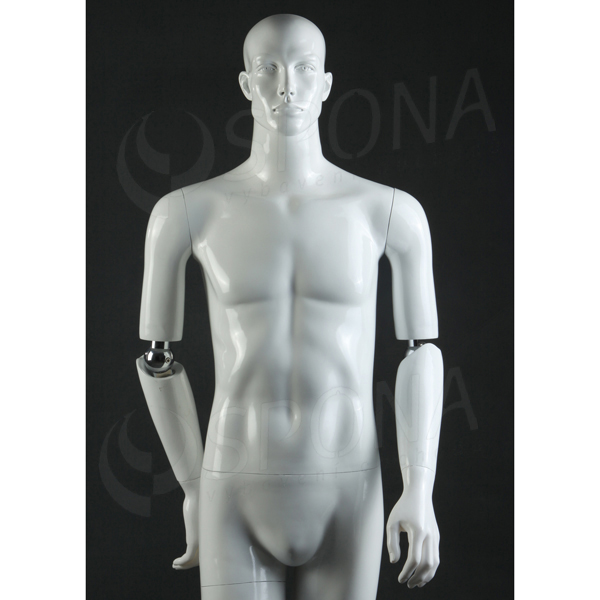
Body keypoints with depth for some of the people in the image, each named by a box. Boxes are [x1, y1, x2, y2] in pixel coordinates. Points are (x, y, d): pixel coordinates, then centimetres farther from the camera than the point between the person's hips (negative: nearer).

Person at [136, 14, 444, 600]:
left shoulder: (391, 211, -1)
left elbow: (421, 354, 7)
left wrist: (420, 494, -4)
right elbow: (155, 356, 10)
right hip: (242, 504, -1)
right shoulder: (187, 211, -2)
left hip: (344, 500, 1)